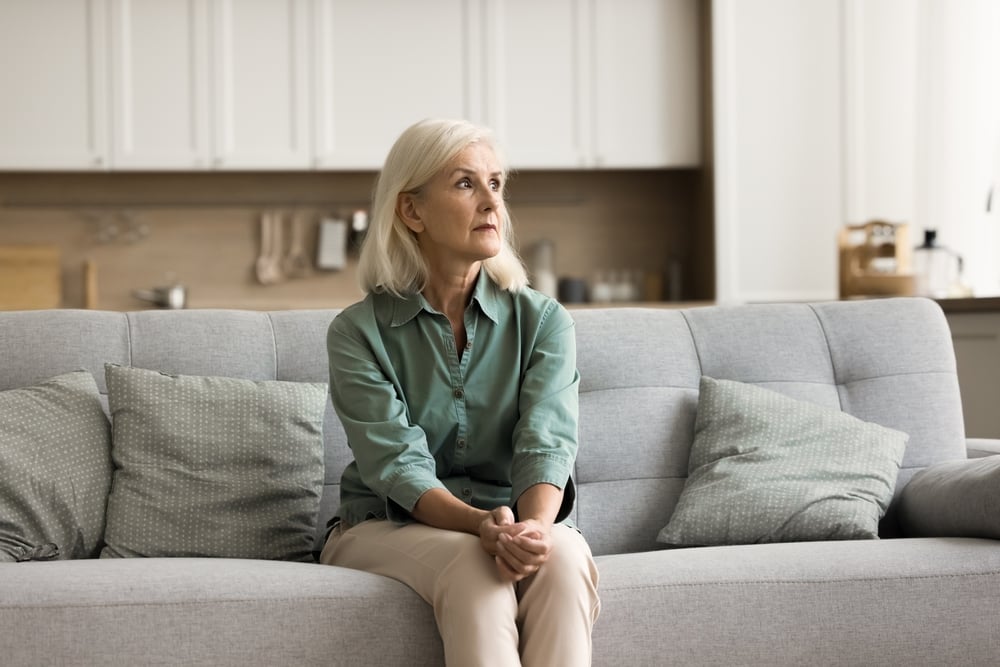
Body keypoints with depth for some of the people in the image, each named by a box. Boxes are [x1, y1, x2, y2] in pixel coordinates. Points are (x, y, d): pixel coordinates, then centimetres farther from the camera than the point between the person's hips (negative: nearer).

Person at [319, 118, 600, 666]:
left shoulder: (543, 321, 3)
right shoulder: (359, 332, -3)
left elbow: (547, 442, -12)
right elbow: (395, 461, -16)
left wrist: (533, 526, -35)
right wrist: (480, 524, -36)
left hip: (511, 525, 2)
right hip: (383, 530, -2)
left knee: (565, 554, -33)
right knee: (471, 562, -36)